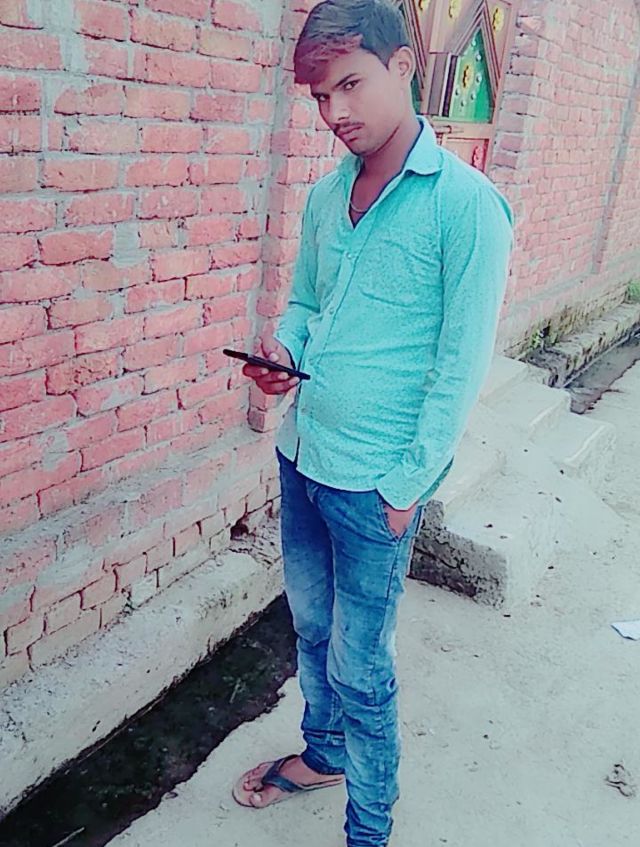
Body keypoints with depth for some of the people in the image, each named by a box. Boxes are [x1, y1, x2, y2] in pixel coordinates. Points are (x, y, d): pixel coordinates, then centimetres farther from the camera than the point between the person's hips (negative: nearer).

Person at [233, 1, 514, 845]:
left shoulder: (464, 203, -14)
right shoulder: (327, 195, 6)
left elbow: (462, 365, -14)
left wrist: (408, 485, -13)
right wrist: (284, 349, -5)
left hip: (376, 482, -6)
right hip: (302, 455, 7)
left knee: (360, 667, 8)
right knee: (311, 626, 23)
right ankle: (323, 752, 49)